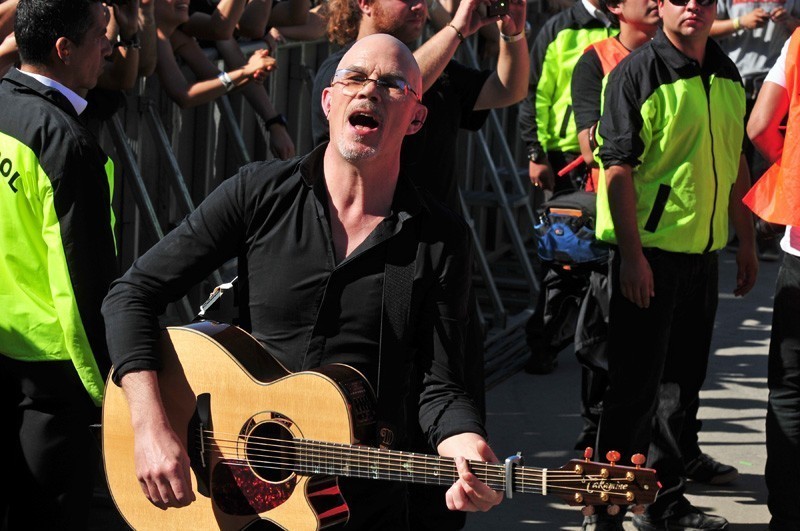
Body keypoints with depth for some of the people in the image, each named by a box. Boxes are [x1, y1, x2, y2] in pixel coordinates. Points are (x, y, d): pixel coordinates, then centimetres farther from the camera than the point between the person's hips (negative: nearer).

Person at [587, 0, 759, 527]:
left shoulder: (728, 74, 10)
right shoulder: (637, 72, -11)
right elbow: (618, 169, -15)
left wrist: (747, 241, 17)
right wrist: (631, 254, -19)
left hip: (704, 251, 7)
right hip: (648, 250, -7)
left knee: (683, 381, 15)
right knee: (636, 384, -2)